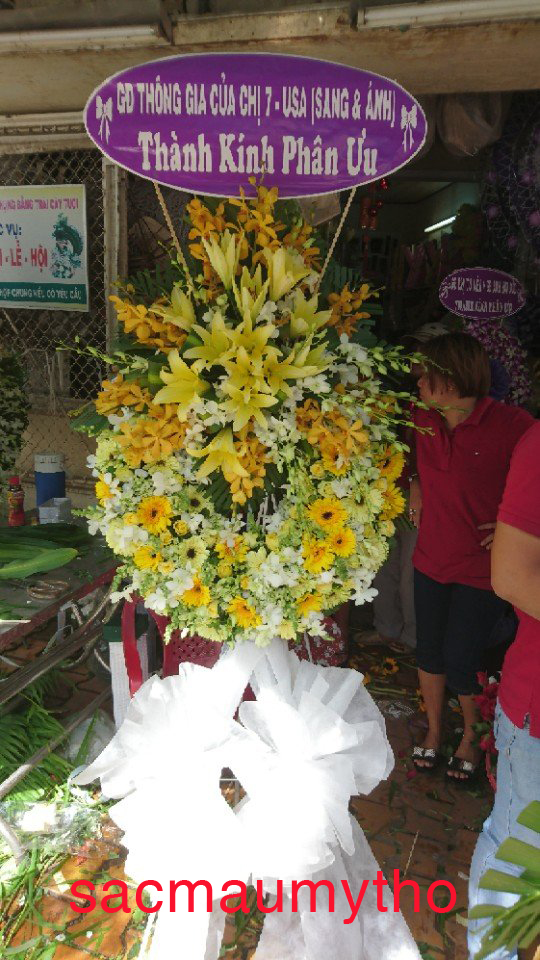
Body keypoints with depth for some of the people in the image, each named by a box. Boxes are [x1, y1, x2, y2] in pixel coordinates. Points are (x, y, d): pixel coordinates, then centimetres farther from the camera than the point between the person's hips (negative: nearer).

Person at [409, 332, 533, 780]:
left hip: (482, 568, -5)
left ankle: (472, 737, 35)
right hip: (431, 559, 5)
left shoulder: (512, 425, -21)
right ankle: (434, 730, 41)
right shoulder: (424, 420, -3)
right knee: (429, 651, 16)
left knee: (461, 664, 5)